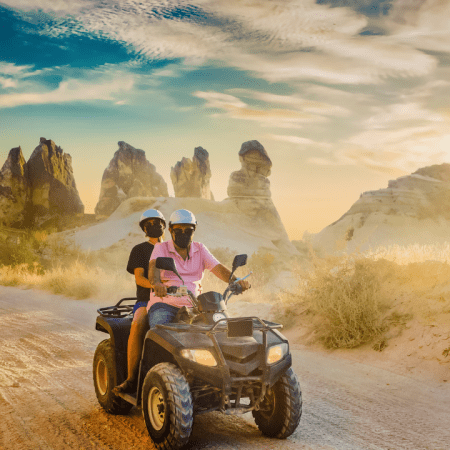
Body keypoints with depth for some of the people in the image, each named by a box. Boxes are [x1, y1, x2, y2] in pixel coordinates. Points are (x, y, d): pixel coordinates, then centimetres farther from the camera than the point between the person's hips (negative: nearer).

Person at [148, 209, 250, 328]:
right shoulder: (161, 248, 4)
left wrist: (236, 281, -20)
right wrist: (156, 283, -42)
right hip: (164, 304, -3)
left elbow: (217, 268, 1)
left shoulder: (200, 249, 15)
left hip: (192, 305, 3)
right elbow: (154, 265, -17)